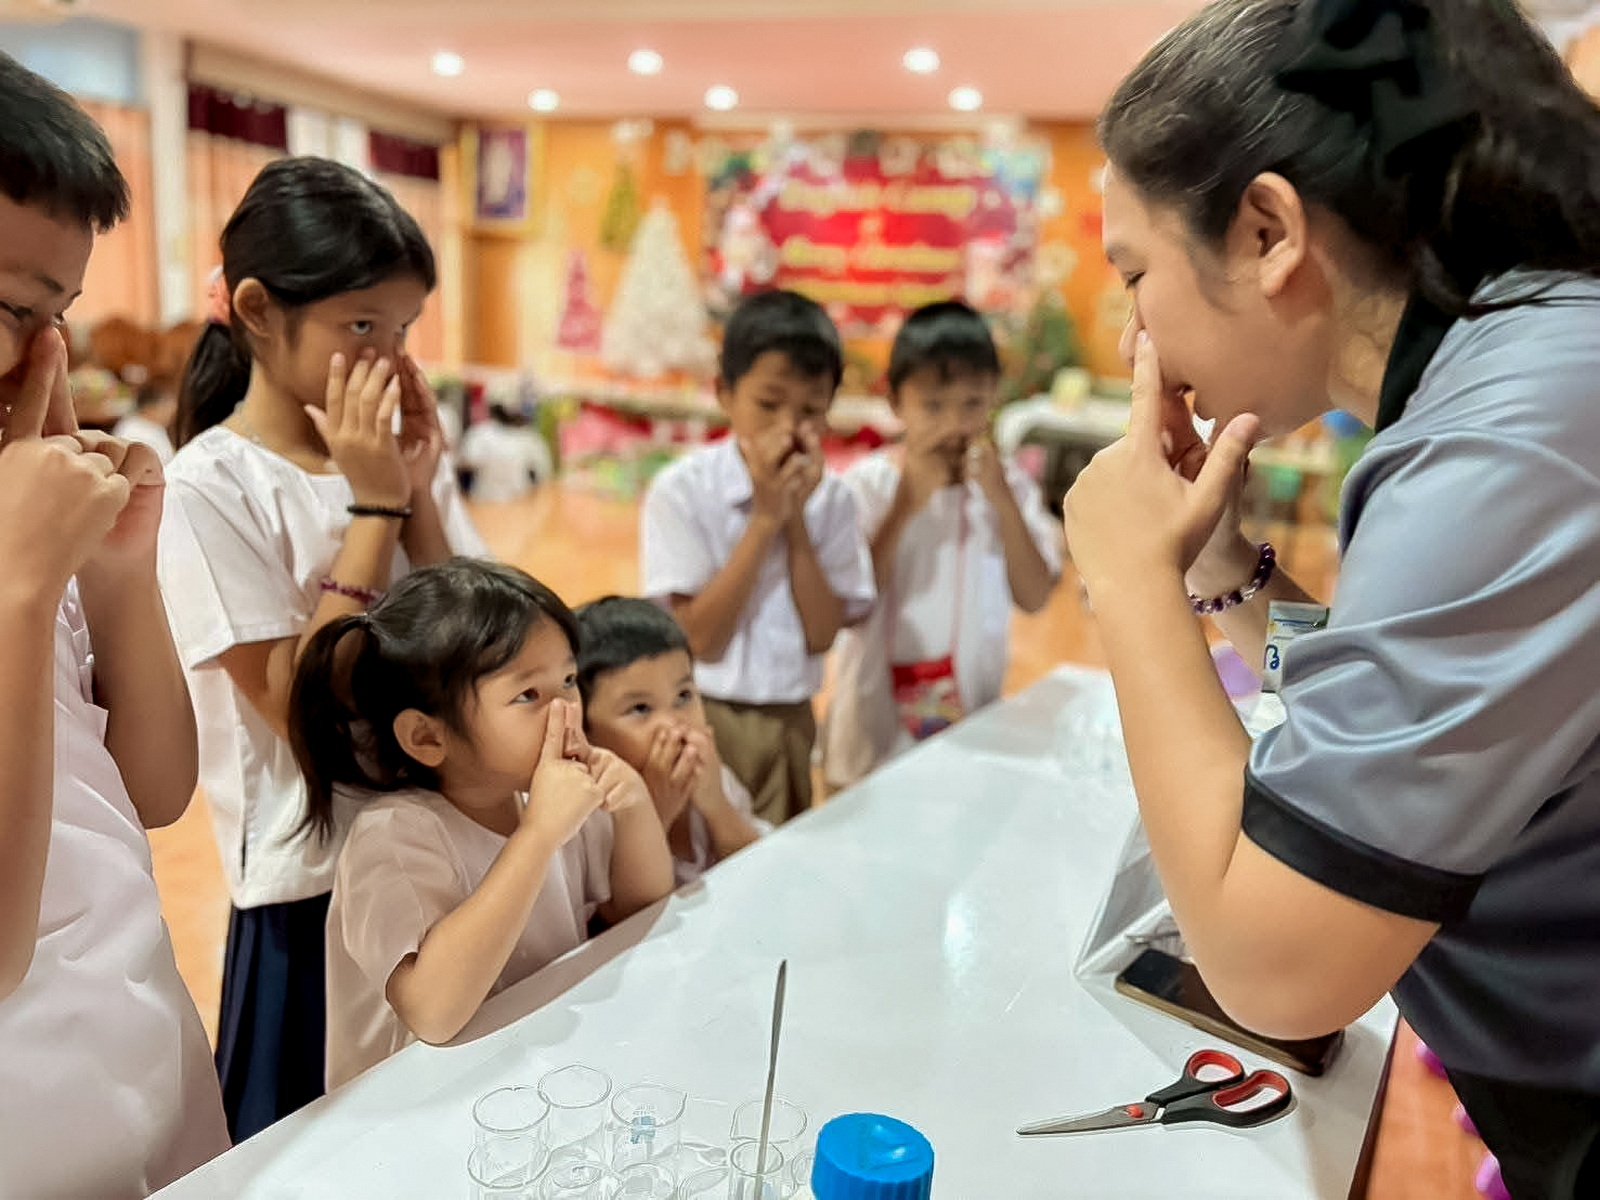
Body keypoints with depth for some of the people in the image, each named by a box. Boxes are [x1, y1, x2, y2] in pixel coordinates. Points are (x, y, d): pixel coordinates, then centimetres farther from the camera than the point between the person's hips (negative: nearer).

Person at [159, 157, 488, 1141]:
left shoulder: (405, 456, 1)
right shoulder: (211, 486, -15)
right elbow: (301, 707, -20)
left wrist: (420, 488, -12)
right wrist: (373, 506, -21)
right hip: (316, 884, -5)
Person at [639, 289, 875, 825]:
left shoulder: (831, 499, -2)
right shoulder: (682, 491, -13)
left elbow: (822, 634, -9)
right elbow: (699, 638, -17)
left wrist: (796, 515, -16)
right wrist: (765, 518, -20)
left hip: (790, 722, 4)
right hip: (704, 720, -3)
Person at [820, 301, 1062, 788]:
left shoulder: (1007, 485, 1)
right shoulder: (868, 482, -9)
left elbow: (1035, 597, -6)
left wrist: (1001, 499, -14)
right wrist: (906, 503, -19)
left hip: (971, 718, 3)